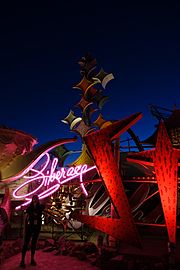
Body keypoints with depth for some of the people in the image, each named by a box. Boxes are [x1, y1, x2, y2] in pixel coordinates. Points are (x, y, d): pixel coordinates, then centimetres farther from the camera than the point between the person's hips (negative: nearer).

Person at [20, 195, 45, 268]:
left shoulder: (40, 207, 1)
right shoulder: (29, 207, -3)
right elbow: (25, 218, -2)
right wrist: (25, 228, -6)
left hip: (37, 227, 2)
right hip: (29, 227, -2)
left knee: (34, 243, 11)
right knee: (26, 243, -2)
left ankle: (32, 259, 20)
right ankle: (22, 260, 3)